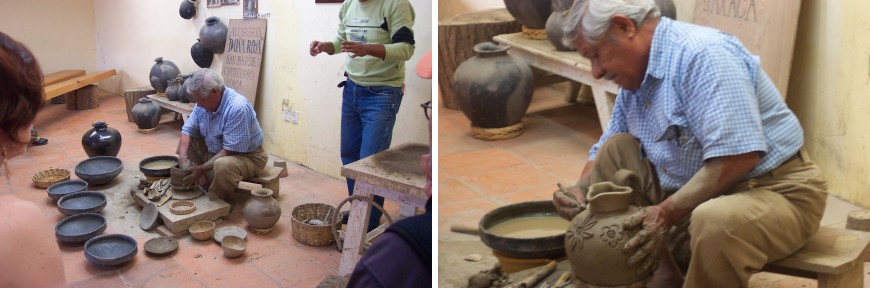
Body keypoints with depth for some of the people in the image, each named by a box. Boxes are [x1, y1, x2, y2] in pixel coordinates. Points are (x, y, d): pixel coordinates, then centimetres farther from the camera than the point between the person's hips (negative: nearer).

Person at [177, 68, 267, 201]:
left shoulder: (237, 108, -30)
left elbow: (230, 151, -30)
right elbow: (187, 130, 0)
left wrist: (202, 168, -27)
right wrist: (183, 157, -18)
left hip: (247, 156, -8)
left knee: (222, 165, -37)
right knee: (186, 143, 3)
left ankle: (214, 202, -11)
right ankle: (203, 185, 0)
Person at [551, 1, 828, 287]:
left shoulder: (702, 54, -22)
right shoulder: (634, 74, 5)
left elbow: (737, 156, -30)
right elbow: (607, 149, 15)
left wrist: (667, 213, -28)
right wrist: (581, 189, -4)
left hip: (774, 192, -8)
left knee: (715, 221, -39)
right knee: (615, 149, 0)